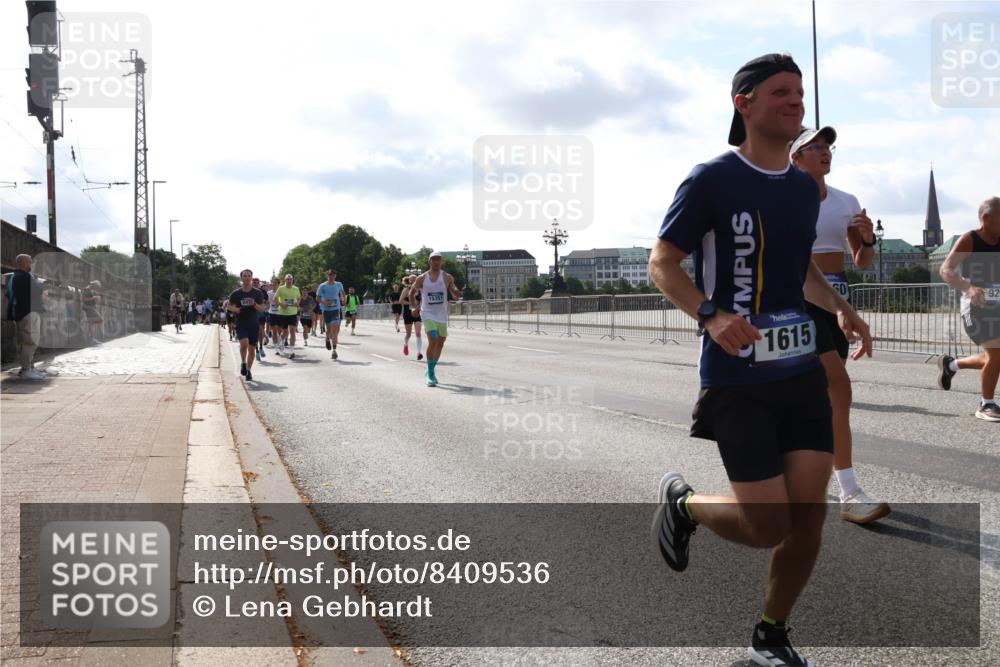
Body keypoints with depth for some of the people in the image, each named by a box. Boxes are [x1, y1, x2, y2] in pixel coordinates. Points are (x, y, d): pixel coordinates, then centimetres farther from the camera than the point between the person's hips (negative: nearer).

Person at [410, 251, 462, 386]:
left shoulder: (447, 278, -1)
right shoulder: (422, 278, -2)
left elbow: (455, 295, 0)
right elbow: (412, 292, 12)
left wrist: (457, 294, -24)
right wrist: (413, 307, -1)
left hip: (442, 315, 3)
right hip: (428, 314, -3)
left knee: (440, 343, 12)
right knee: (433, 341, -18)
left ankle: (430, 370, 32)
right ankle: (430, 375, -9)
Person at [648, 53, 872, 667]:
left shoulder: (806, 188, 12)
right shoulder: (712, 180, -10)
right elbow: (662, 263, -7)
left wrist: (840, 308, 7)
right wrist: (711, 315, -24)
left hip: (804, 370, 7)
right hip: (738, 378, -6)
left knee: (809, 516, 3)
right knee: (768, 527, -6)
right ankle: (682, 502, 26)